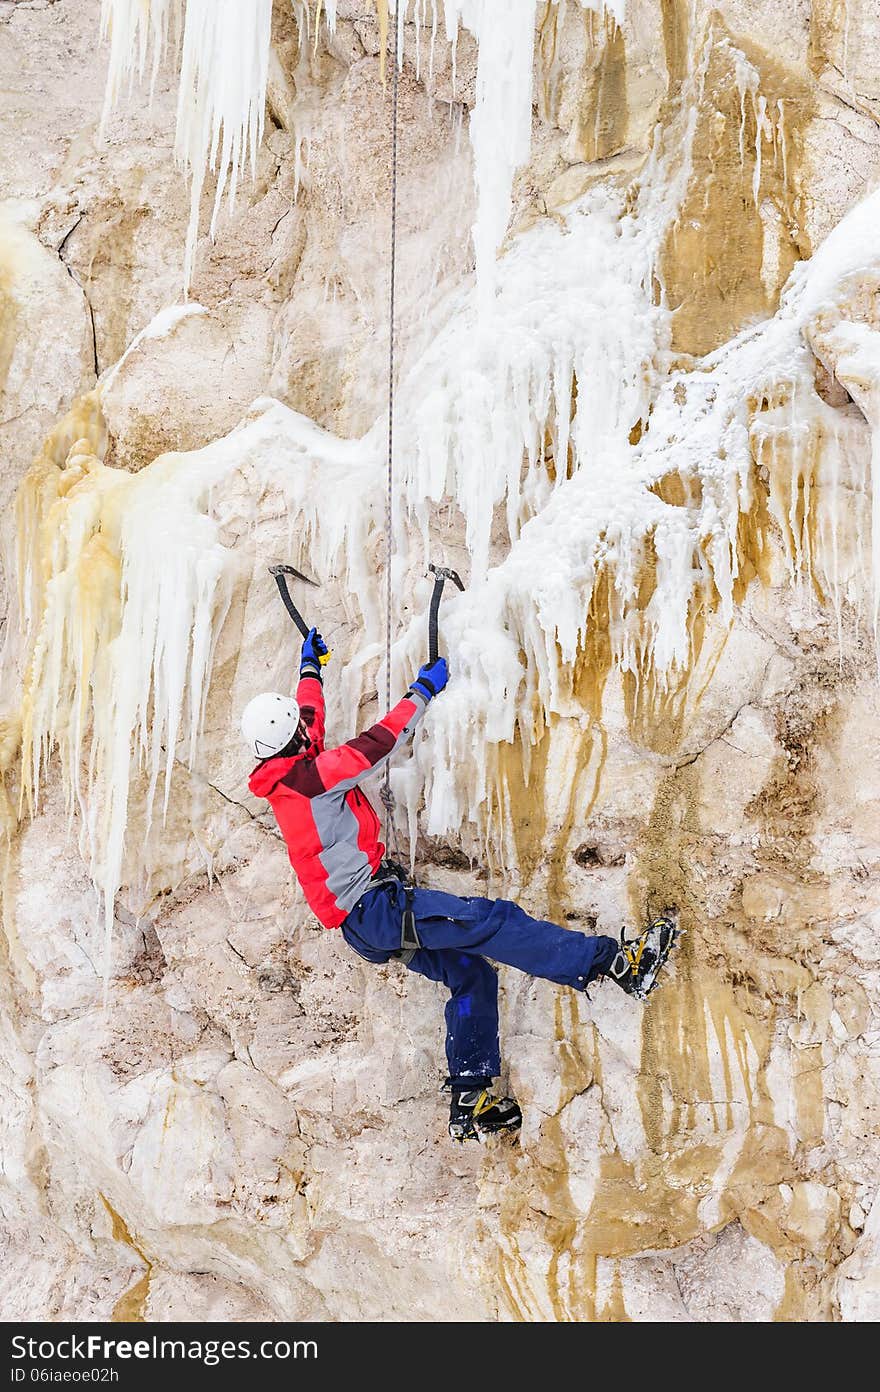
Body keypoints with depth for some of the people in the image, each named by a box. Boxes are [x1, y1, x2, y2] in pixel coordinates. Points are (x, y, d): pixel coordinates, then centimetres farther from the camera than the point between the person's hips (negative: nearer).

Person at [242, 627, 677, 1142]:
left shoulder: (284, 777, 13)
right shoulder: (312, 775, -15)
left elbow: (308, 710, 32)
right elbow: (380, 743, -12)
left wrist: (311, 667, 47)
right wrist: (423, 691, 2)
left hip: (364, 923, 11)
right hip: (374, 906, -11)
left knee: (471, 973, 10)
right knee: (490, 921, -19)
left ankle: (469, 1104, 11)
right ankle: (620, 962, -24)